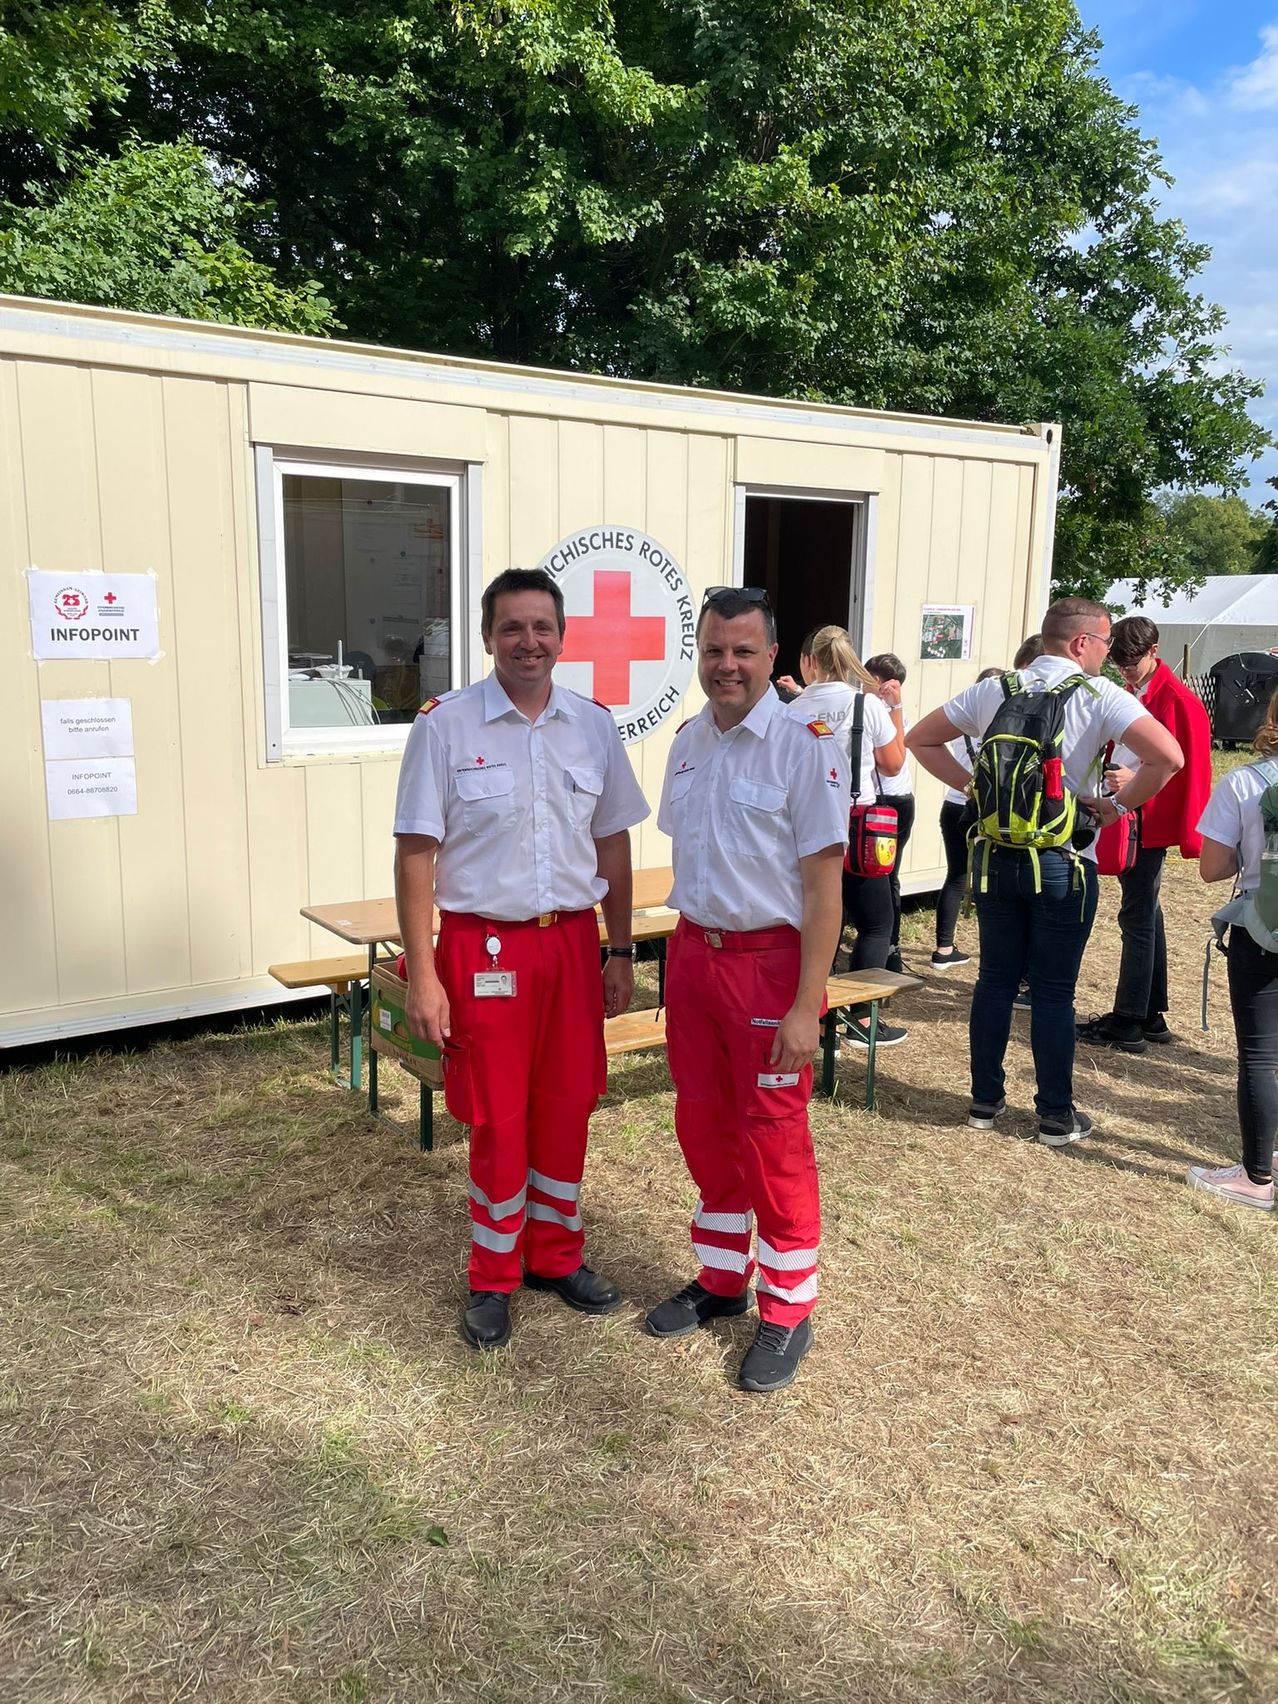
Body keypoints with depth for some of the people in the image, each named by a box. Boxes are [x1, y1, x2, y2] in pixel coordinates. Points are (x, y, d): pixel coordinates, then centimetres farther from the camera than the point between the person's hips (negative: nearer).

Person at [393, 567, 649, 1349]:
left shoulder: (594, 726, 4)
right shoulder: (444, 725, -7)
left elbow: (613, 843, 11)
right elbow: (416, 853, -8)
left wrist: (620, 952, 9)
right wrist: (422, 976, -11)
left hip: (573, 942, 4)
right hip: (485, 946, -3)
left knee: (567, 1107, 13)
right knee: (497, 1118, 6)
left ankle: (556, 1254, 34)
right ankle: (493, 1277, 26)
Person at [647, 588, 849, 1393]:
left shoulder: (805, 744, -14)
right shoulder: (690, 741, 5)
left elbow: (823, 885, -15)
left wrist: (807, 1007, -17)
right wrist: (679, 960, 12)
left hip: (769, 961, -6)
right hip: (693, 953, 6)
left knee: (773, 1138, 5)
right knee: (704, 1127, 15)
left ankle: (788, 1310, 24)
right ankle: (720, 1280, 35)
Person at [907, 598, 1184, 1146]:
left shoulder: (992, 689, 3)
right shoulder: (1100, 696, -9)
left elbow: (921, 739, 9)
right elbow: (1167, 756, -22)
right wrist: (1117, 804, -9)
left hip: (996, 857, 4)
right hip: (1064, 864, -3)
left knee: (995, 979, 13)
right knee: (1054, 991, 5)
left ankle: (985, 1100, 22)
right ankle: (1057, 1115, 15)